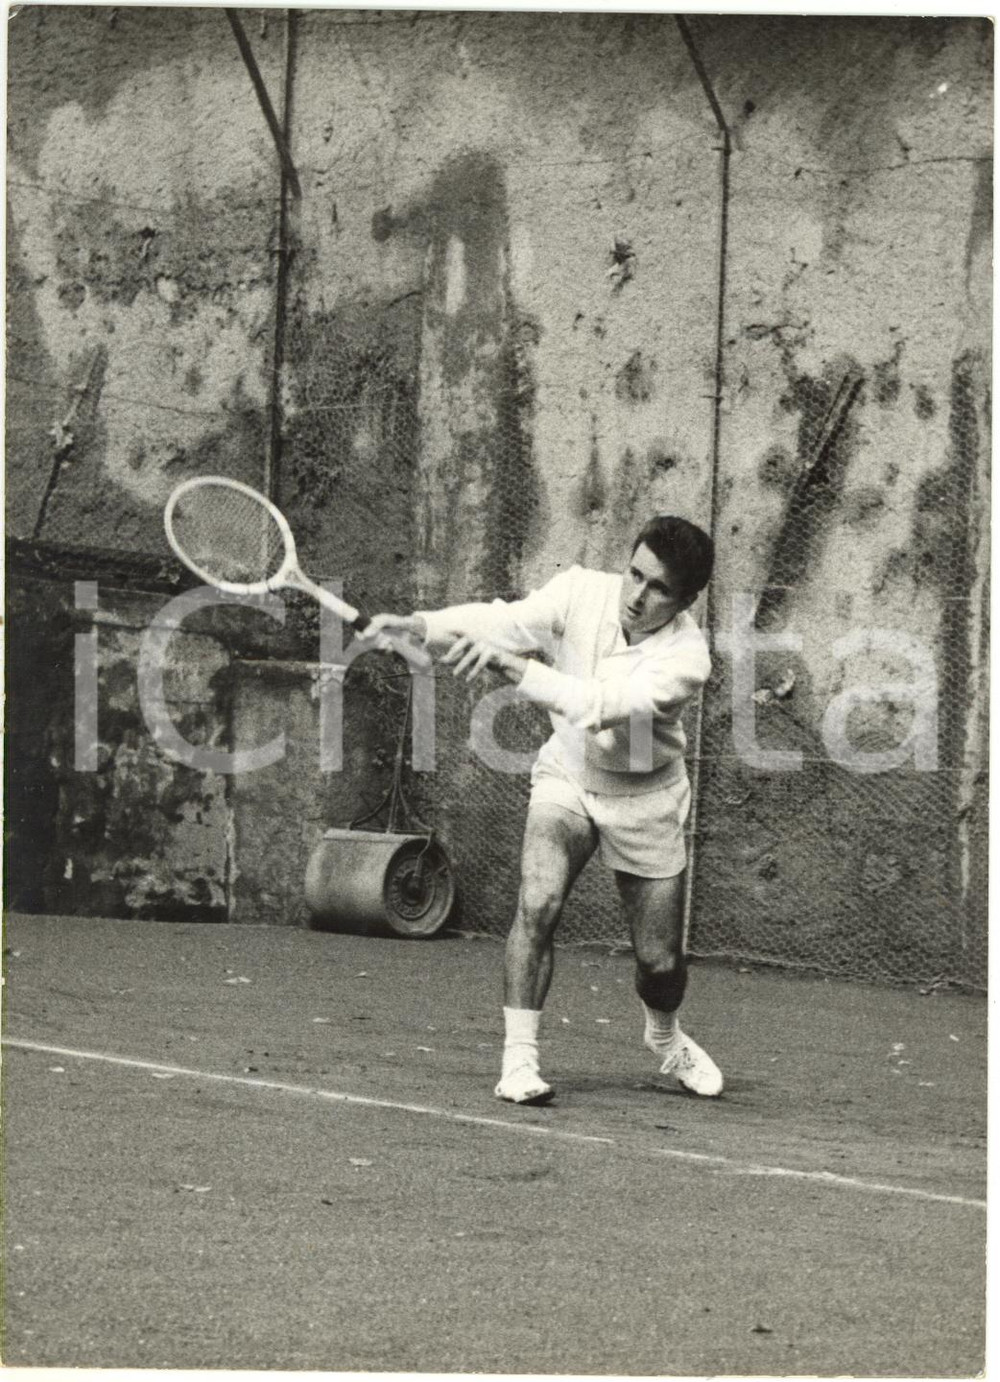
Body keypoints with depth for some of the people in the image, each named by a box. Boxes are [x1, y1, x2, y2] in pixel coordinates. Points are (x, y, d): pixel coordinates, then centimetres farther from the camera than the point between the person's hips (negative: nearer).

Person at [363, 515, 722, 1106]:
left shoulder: (685, 654, -28)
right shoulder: (582, 592, -17)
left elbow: (600, 706, -41)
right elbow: (502, 620, -29)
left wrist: (511, 663, -52)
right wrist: (417, 624, -47)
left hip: (644, 798, -1)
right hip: (568, 777, 1)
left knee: (661, 962, 5)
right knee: (539, 902, -25)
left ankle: (666, 1039, 40)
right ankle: (520, 1057, -17)